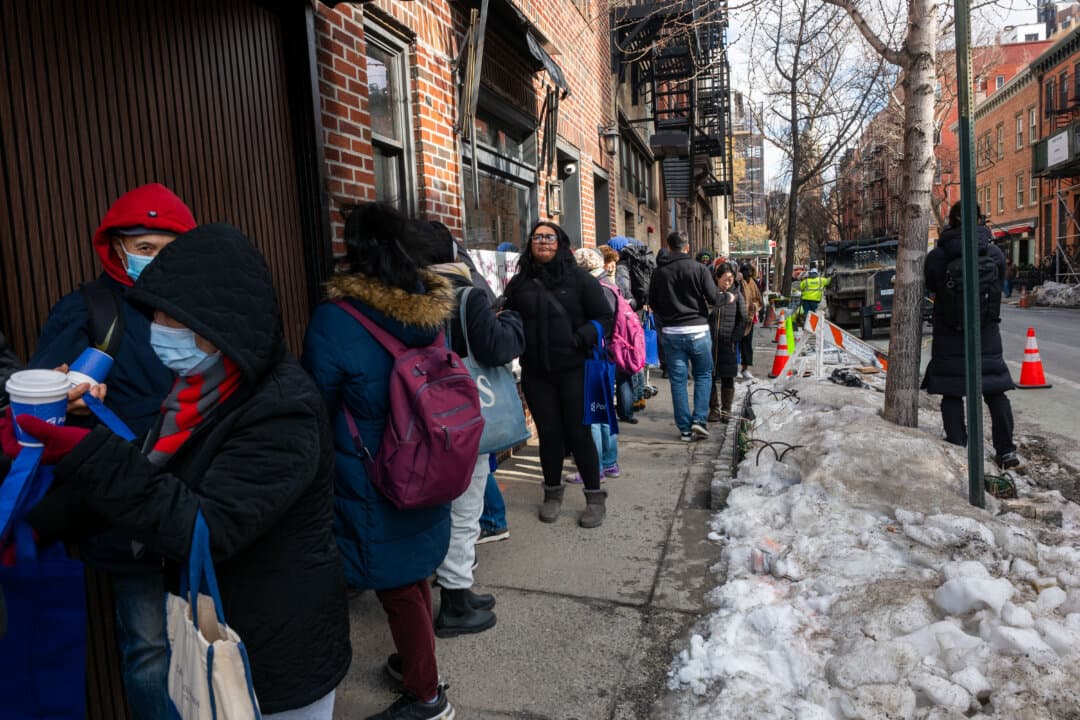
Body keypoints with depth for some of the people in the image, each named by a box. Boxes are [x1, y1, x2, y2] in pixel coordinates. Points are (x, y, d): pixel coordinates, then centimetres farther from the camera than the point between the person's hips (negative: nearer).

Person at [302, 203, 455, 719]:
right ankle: (415, 661, 44)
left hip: (372, 487, -6)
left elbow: (318, 405, -10)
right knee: (414, 576, 23)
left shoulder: (335, 321, -21)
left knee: (398, 588, 10)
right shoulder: (430, 311, -3)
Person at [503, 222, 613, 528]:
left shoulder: (579, 278, -1)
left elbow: (605, 317, -1)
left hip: (573, 369, -2)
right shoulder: (519, 283, 8)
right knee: (548, 433, 11)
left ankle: (595, 496, 17)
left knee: (578, 432, 2)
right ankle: (553, 492, 29)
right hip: (535, 373, 3)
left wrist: (581, 339, -14)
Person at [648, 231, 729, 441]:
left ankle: (685, 428, 10)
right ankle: (699, 419, 3)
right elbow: (713, 298, -8)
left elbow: (653, 304, 8)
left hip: (671, 333, 2)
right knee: (703, 375, 14)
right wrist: (728, 297, 13)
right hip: (697, 330, -2)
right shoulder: (699, 268, -7)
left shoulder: (659, 272, 1)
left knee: (678, 380, 7)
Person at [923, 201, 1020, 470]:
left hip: (948, 336, -2)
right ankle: (1006, 451, 14)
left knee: (951, 393, 5)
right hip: (986, 333, 2)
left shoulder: (936, 256, -10)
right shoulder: (995, 253, -4)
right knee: (995, 392, 11)